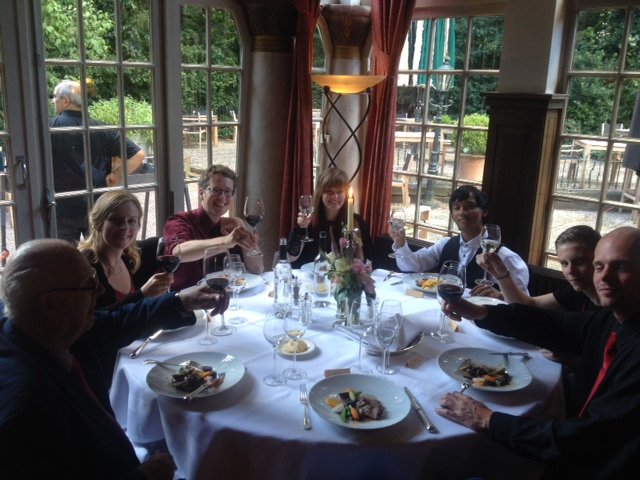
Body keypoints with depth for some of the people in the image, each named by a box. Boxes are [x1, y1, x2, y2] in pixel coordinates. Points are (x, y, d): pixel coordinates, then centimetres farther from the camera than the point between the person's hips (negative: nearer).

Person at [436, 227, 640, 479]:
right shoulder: (610, 320, -3)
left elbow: (589, 437, -29)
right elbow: (552, 325, 10)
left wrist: (489, 421, -23)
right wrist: (480, 312, -6)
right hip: (575, 460, 7)